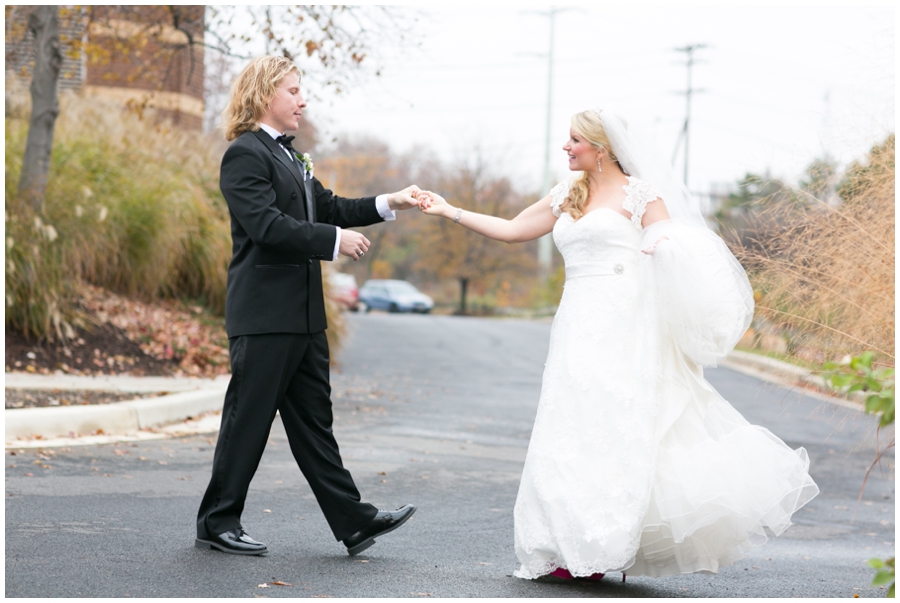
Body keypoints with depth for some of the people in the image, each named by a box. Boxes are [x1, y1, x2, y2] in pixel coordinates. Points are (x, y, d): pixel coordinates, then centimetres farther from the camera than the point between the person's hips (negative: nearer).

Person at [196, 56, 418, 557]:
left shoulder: (290, 157, 19)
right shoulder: (246, 154, -11)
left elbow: (327, 208, 19)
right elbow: (266, 225, -22)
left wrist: (389, 204, 8)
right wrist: (335, 240, -22)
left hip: (303, 316, 9)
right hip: (265, 315, -9)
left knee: (314, 421, 11)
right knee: (249, 420, -1)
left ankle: (354, 521, 12)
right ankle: (217, 524, 11)